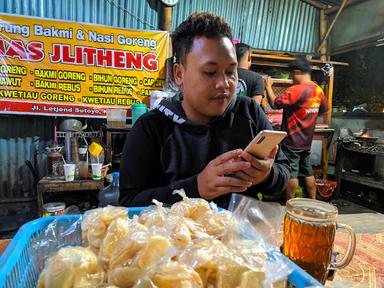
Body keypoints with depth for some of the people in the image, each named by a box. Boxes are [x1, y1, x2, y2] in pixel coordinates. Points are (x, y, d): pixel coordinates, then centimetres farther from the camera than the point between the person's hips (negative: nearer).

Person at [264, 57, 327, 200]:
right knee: (308, 171, 16)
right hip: (306, 140, 8)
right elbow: (323, 109, 19)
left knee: (291, 173, 1)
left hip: (292, 140, -7)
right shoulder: (318, 90, 4)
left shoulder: (296, 90, -20)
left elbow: (274, 103, -20)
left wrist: (268, 86, -7)